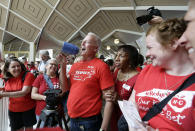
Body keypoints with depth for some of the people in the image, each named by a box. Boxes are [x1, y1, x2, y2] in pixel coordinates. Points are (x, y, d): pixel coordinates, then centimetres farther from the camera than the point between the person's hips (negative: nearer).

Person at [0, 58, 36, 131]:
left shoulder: (28, 75, -18)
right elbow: (6, 91, 15)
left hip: (28, 109, -4)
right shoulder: (7, 79, -1)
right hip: (13, 110, 4)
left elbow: (24, 92, -25)